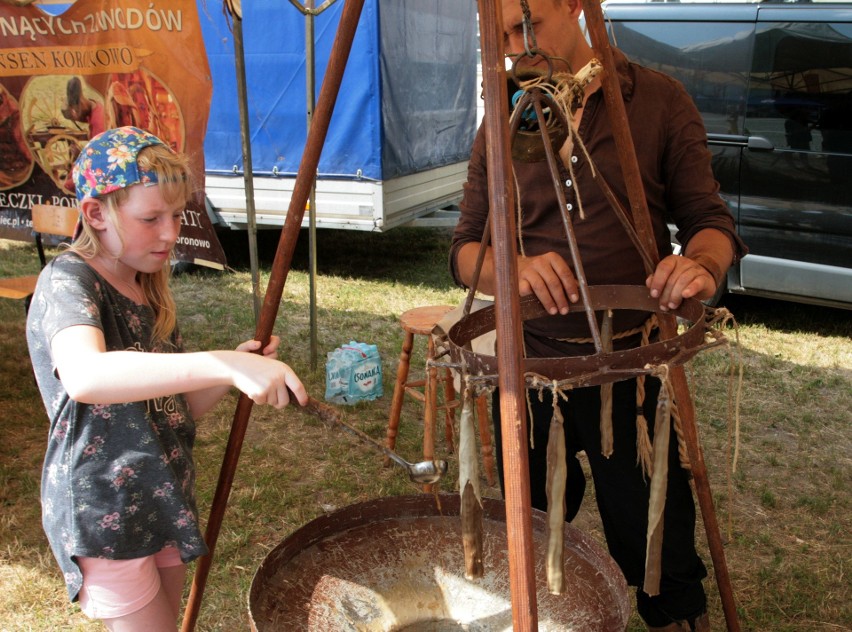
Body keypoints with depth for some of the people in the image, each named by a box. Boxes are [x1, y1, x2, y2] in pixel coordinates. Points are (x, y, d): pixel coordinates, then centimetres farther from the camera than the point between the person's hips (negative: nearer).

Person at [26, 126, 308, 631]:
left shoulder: (149, 290, 7)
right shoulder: (68, 281, -19)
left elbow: (177, 407, 9)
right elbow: (84, 377, -43)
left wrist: (235, 370, -10)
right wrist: (225, 365, -50)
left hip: (165, 500, 8)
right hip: (104, 511, -8)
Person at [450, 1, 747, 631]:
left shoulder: (659, 101, -1)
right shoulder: (502, 125, 5)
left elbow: (710, 219, 1)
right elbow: (465, 250, 3)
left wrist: (702, 264, -23)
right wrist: (514, 267, -20)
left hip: (632, 367, -2)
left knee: (664, 567, 7)